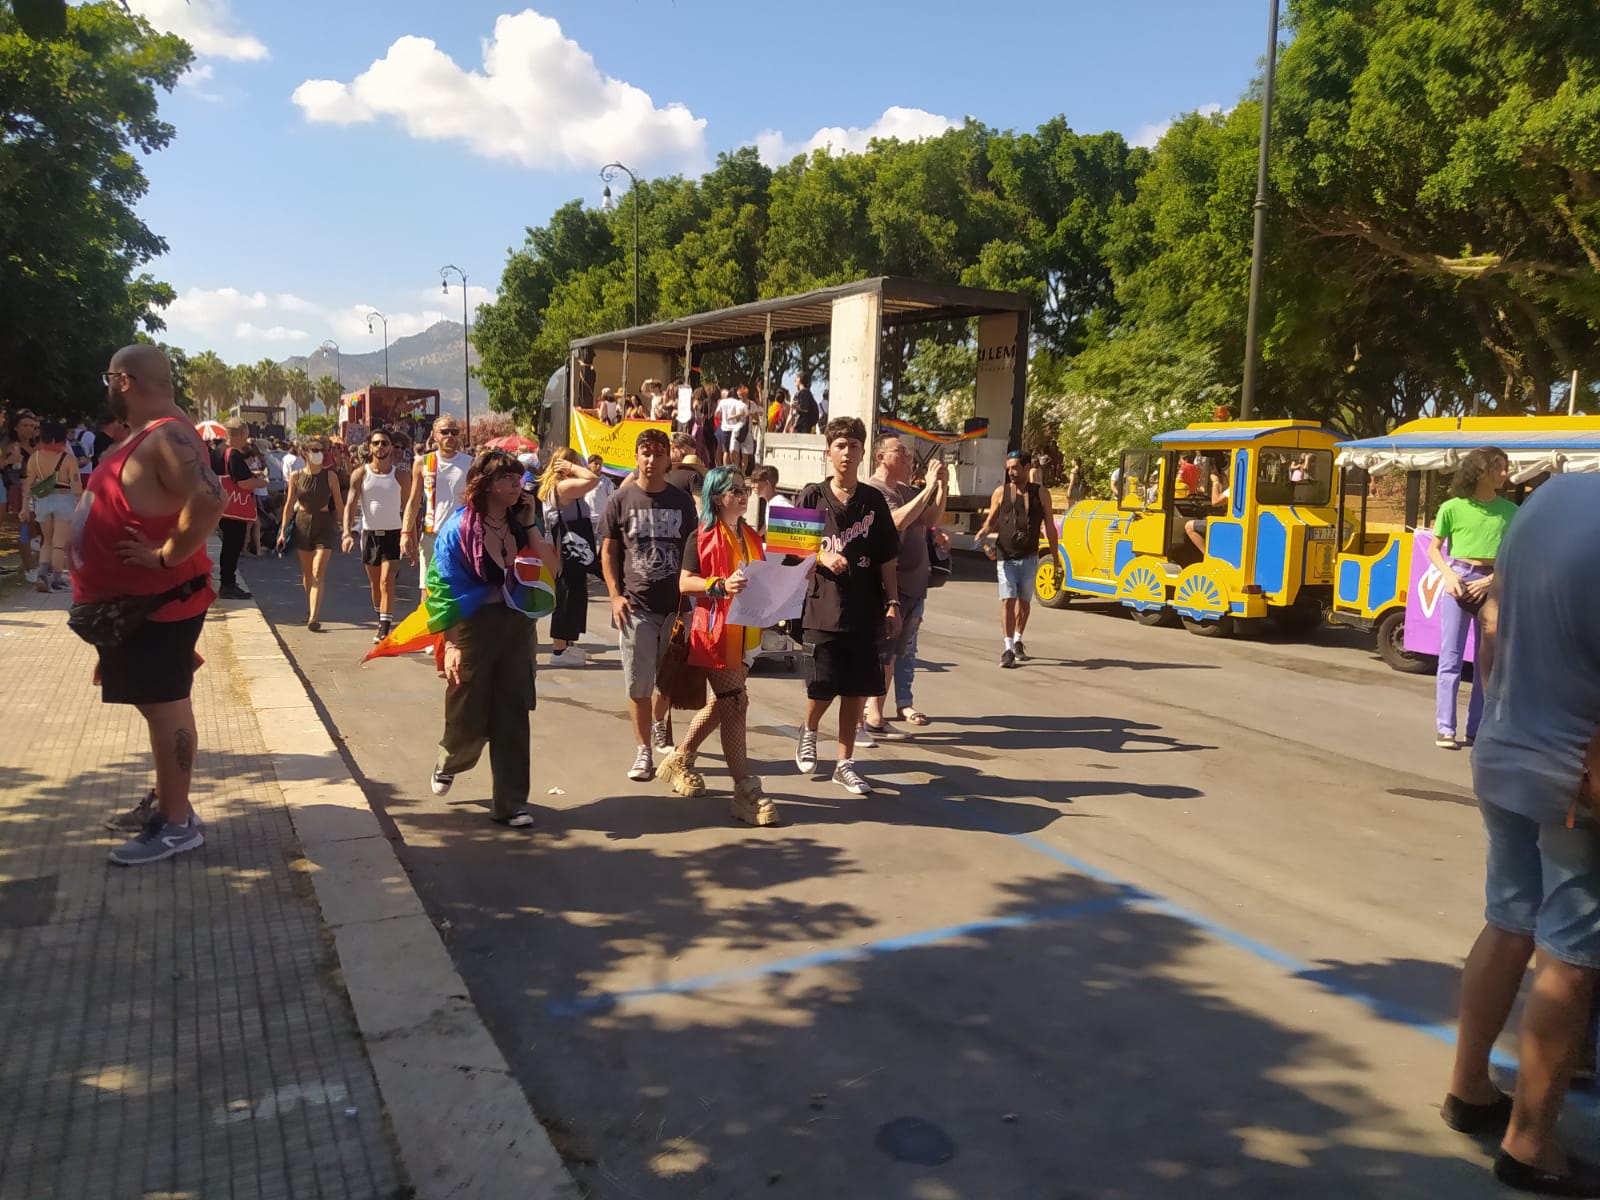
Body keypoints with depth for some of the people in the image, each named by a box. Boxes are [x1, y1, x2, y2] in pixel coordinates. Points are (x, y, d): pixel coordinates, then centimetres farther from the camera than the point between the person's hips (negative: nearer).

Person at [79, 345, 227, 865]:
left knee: (166, 704, -2)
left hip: (159, 602, -10)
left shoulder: (167, 436, -21)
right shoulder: (149, 435, 12)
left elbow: (210, 499, -36)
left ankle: (177, 824, 7)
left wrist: (166, 557, -27)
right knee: (158, 703, 18)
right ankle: (165, 800, 31)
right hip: (136, 600, 10)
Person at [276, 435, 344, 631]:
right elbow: (289, 505, 7)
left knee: (318, 573, -12)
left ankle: (313, 617, -16)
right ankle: (310, 609, 33)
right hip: (303, 524, 2)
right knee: (307, 573, 13)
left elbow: (339, 505, 2)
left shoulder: (330, 477, -3)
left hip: (325, 525, -2)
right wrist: (283, 531, 5)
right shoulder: (296, 476, 1)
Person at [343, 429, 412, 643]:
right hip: (369, 533, 2)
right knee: (374, 584, 13)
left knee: (387, 582, -13)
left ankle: (385, 629, -14)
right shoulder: (361, 473, 1)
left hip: (393, 533, -2)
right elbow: (351, 504, -6)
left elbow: (408, 507, 7)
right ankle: (381, 622, 31)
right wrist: (347, 533, -20)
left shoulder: (401, 475, 1)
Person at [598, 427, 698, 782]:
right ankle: (643, 751, 11)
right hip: (635, 606, -2)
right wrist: (615, 595, -7)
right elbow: (608, 551, 3)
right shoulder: (621, 500, 0)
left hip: (675, 604, 2)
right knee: (638, 682, 1)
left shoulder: (682, 500, 4)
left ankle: (659, 724, 42)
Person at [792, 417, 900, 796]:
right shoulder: (812, 497, 1)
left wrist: (892, 603, 2)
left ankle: (845, 764, 18)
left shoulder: (874, 501, 6)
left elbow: (886, 558, 8)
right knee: (822, 688, -3)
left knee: (858, 690, 4)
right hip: (822, 609, -2)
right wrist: (822, 556, -14)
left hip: (864, 612, 2)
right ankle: (808, 731, 30)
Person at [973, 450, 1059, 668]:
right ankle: (1008, 648, -9)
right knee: (1007, 600, -10)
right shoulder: (1001, 492, 3)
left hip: (1029, 558, 1)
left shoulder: (1040, 494, 3)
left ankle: (1018, 641, 31)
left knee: (1024, 601, 12)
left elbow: (1049, 527, 7)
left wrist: (1055, 556, 6)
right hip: (1005, 557, -1)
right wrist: (984, 531, -16)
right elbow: (991, 521, 7)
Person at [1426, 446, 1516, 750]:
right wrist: (1449, 574, -11)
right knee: (1451, 657, -2)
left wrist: (1492, 580, -12)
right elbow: (1434, 549, 5)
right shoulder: (1453, 508, -3)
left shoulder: (1510, 512, 3)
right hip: (1459, 580, -3)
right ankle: (1446, 728, 0)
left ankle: (1477, 729, 14)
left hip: (1493, 585, 3)